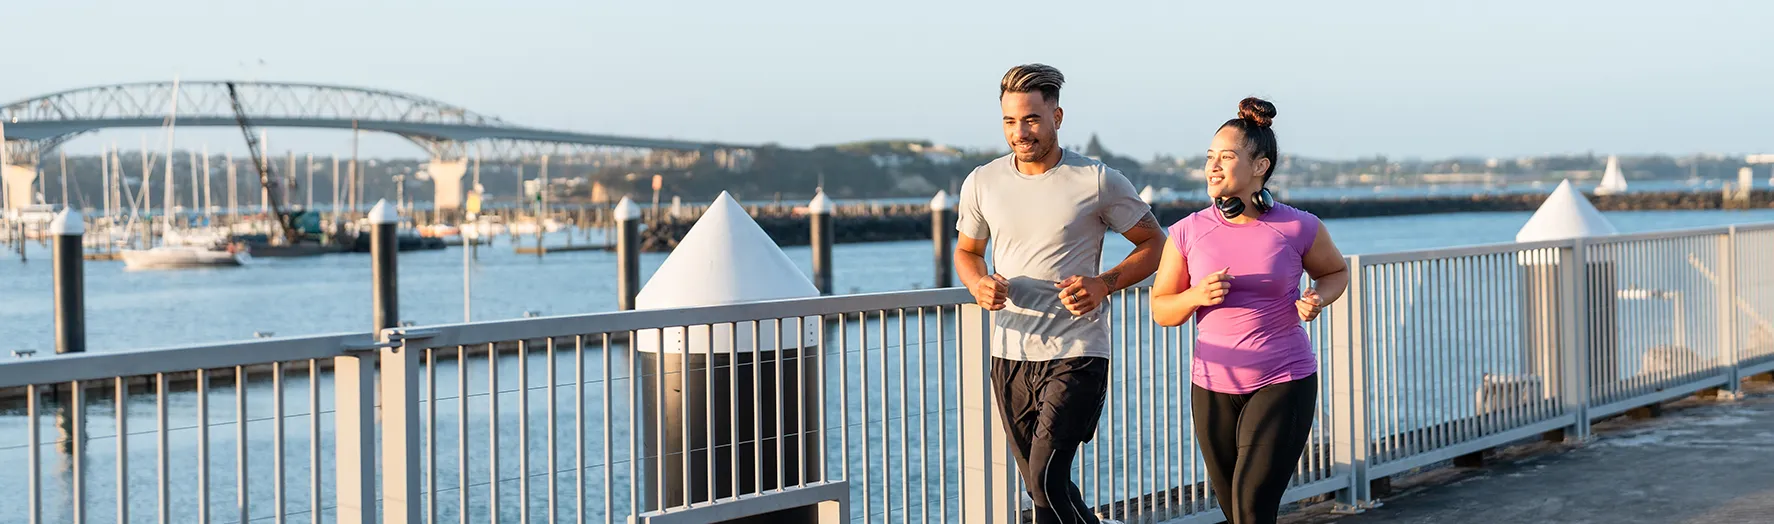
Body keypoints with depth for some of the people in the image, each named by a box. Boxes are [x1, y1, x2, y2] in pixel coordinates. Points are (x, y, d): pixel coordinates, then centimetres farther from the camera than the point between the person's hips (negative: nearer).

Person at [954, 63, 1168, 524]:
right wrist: (979, 285, -5)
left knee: (1047, 478, -18)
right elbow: (966, 251, 19)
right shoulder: (981, 184, 4)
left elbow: (1154, 243, 3)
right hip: (1010, 354, 5)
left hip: (1076, 352, -5)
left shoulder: (1098, 182, -6)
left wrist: (1104, 284, -14)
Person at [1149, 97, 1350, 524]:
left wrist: (1318, 298, -9)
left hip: (1284, 382, -3)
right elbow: (1161, 310, 5)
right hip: (1213, 387, 3)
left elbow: (1336, 272, 12)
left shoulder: (1297, 228, -8)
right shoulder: (1188, 232, -3)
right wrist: (1197, 296, -16)